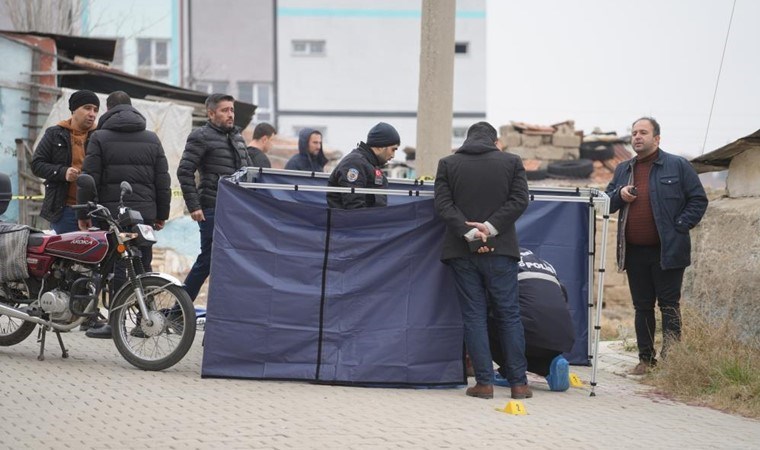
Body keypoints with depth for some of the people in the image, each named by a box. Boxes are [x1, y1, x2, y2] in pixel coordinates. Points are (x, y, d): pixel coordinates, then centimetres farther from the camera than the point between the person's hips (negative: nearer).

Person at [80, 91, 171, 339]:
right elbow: (163, 181, 10)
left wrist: (84, 213, 1)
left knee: (115, 267, -2)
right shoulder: (152, 139, 11)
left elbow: (90, 179, -5)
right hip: (145, 213, 3)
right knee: (143, 267, 8)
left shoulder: (100, 138, 0)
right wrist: (162, 214, 16)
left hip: (112, 212, -3)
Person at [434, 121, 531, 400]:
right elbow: (519, 200, -5)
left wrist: (469, 233, -10)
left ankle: (484, 382, 1)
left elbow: (443, 204, -4)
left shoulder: (447, 164, 5)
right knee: (509, 314, 6)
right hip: (500, 250, 0)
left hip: (462, 251, 0)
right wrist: (490, 228, -9)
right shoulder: (511, 162, 4)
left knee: (473, 316, 4)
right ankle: (518, 382, 6)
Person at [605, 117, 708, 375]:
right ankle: (646, 359, 16)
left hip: (667, 251, -5)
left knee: (669, 305, -3)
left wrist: (680, 226, -10)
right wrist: (619, 195, -3)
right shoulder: (623, 170, 15)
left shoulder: (677, 166, 0)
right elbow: (607, 203, 20)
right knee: (642, 307, 10)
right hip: (634, 252, 5)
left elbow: (698, 199, -1)